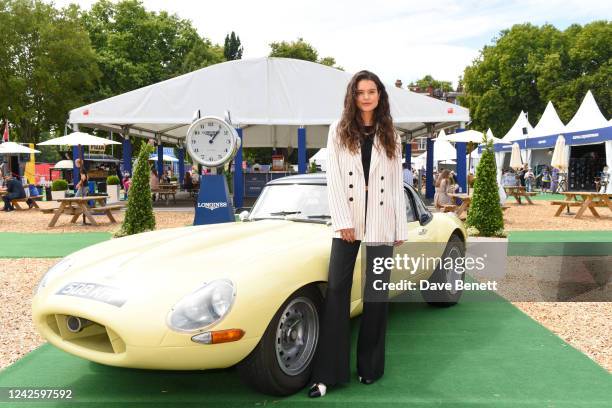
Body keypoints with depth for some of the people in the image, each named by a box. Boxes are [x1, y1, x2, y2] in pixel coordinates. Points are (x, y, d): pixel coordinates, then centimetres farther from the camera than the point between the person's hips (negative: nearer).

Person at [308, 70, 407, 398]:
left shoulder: (390, 136, 11)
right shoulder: (339, 131, 5)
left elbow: (397, 183, 9)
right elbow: (334, 178, -2)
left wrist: (401, 228, 4)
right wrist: (343, 221, -11)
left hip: (381, 220, 2)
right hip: (347, 217, -1)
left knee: (376, 293, 6)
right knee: (336, 291, -3)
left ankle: (370, 366, 20)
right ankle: (326, 372, 3)